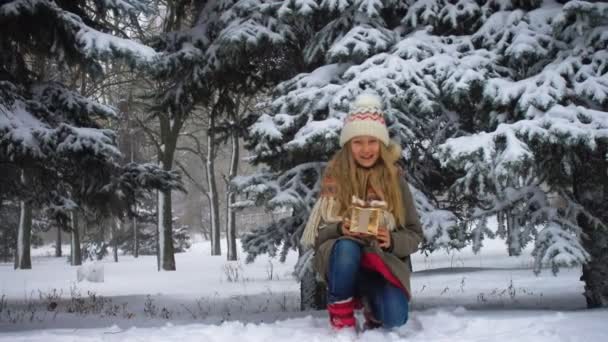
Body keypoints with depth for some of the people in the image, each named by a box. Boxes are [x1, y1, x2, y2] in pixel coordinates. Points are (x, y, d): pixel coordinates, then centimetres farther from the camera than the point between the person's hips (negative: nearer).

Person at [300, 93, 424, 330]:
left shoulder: (394, 178, 1)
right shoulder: (335, 178, -1)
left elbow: (414, 235, 2)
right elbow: (317, 232, -1)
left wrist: (391, 241, -19)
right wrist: (340, 229, -22)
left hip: (384, 262, 1)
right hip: (343, 263, 0)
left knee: (395, 318, -27)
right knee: (346, 247, -37)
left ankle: (372, 303, 10)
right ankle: (341, 314, -13)